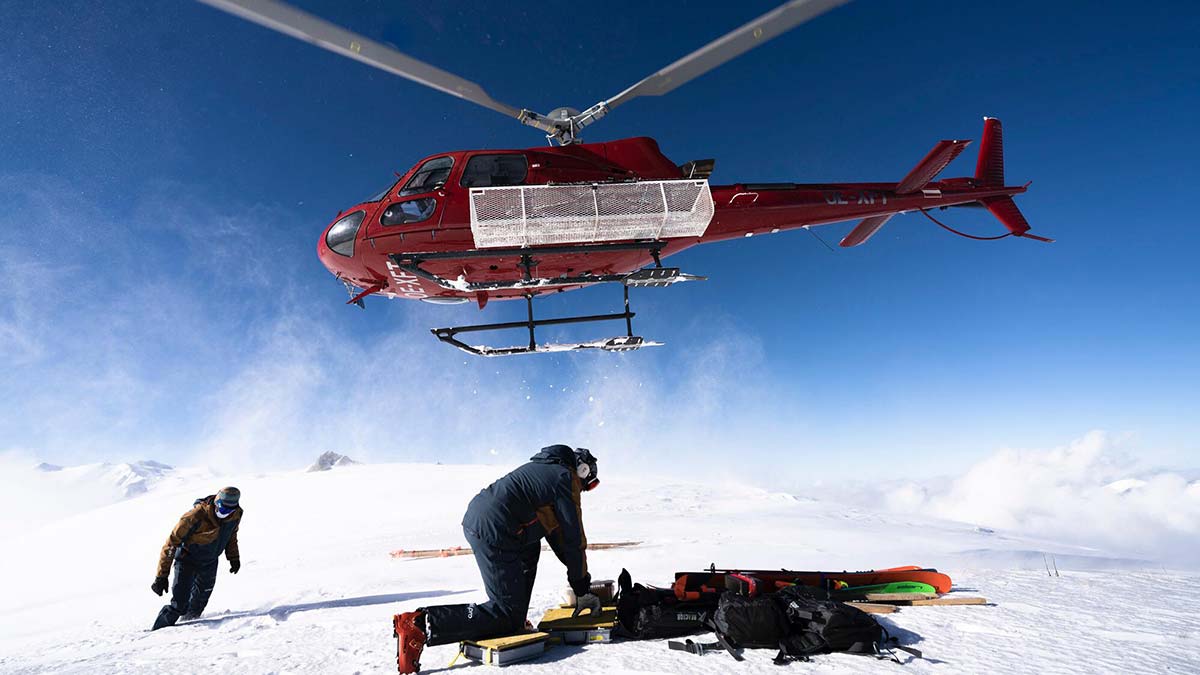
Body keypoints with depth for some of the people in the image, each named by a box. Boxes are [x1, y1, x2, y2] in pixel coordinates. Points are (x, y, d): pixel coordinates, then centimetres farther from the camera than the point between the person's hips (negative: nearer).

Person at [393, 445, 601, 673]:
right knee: (507, 615, -3)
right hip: (493, 533, -10)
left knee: (529, 548, 31)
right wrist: (582, 587, 12)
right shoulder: (566, 479, 1)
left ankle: (514, 620, 25)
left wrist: (575, 571, 35)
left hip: (473, 519, 10)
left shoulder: (545, 468, 28)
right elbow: (574, 539, 1)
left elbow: (553, 529, 33)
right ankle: (423, 625, -13)